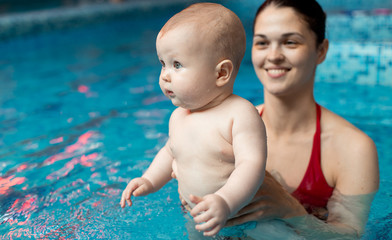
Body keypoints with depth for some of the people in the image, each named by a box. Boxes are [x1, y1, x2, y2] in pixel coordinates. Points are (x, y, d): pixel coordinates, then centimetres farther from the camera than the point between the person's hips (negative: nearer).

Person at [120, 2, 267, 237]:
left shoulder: (240, 114, -18)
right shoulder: (178, 116, 5)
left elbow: (252, 163, -27)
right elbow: (171, 153, 22)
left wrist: (226, 202, -42)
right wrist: (149, 181, 9)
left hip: (243, 218, -6)